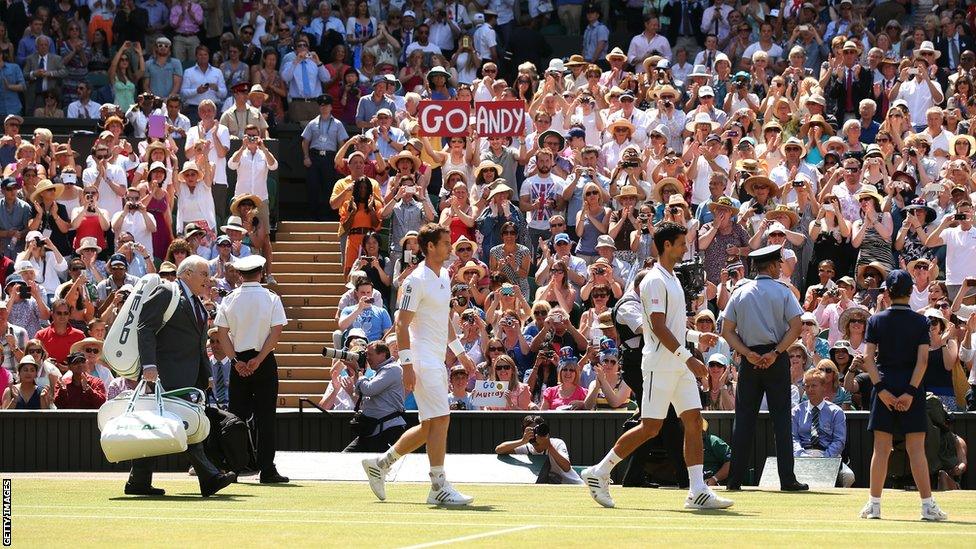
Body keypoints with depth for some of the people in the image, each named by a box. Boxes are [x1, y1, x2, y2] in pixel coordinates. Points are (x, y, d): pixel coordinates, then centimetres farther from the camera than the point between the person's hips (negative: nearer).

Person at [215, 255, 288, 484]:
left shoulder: (229, 300, 1)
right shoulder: (271, 299, -5)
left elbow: (221, 333, -2)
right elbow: (276, 331, -11)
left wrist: (236, 360, -5)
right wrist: (259, 359, -11)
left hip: (239, 362, 2)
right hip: (265, 361, -2)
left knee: (237, 414, 9)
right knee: (265, 416, -1)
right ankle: (267, 470, -5)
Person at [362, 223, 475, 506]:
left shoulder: (444, 276, 14)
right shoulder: (416, 281, -13)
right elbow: (402, 324, -16)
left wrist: (459, 351, 25)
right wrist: (407, 364, -21)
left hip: (438, 362, 9)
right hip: (422, 361, -9)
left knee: (429, 427, 11)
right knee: (440, 419, -13)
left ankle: (379, 464, 24)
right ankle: (439, 488, -10)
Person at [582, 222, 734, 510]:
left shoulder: (672, 279, 16)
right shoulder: (654, 281, -13)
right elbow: (659, 327, -20)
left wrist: (688, 359, 17)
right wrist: (688, 358, -22)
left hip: (680, 365, 9)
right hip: (660, 365, -9)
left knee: (693, 421, 0)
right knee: (650, 427, -6)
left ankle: (698, 491, -3)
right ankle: (599, 473, 6)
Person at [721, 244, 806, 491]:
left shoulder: (740, 293, 5)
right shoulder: (782, 292, -3)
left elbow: (726, 330, 0)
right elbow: (796, 326, -13)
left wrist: (747, 353, -6)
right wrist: (776, 352, -12)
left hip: (749, 358, 2)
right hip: (776, 358, -2)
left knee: (744, 418, 5)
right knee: (781, 418, 1)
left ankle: (735, 478, 1)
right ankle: (787, 478, -4)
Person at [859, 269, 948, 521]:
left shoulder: (876, 321, 2)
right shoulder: (920, 322, -1)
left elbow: (869, 358, -5)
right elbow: (923, 359, -9)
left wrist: (881, 389, -9)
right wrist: (911, 392, -11)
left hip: (884, 387, 1)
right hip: (911, 387, -1)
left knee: (881, 449, 5)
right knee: (916, 449, 0)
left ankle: (874, 504, 5)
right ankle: (927, 505, -4)